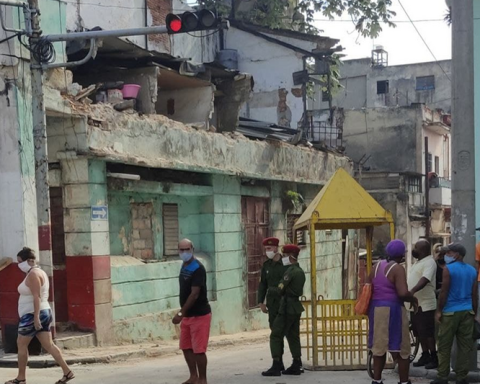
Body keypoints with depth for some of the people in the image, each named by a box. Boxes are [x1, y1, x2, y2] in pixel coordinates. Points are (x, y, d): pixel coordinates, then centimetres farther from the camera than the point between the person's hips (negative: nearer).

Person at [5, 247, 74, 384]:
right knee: (48, 345, 5)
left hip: (32, 315, -10)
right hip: (43, 313, 10)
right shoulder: (40, 272, 16)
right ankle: (67, 372, -1)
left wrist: (36, 317, -26)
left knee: (21, 344, 2)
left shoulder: (33, 274, -15)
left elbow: (36, 297, -22)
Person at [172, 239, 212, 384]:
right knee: (186, 347, 13)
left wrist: (181, 313, -26)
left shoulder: (198, 269, -17)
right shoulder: (184, 266, 9)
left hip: (199, 315, -9)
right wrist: (183, 313, 12)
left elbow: (194, 295, -24)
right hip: (188, 315, 9)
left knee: (198, 349, -4)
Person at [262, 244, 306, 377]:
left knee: (276, 336, -5)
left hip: (287, 306, -9)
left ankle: (276, 367, -8)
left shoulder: (290, 271, -16)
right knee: (293, 336, 13)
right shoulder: (300, 271, 12)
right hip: (296, 306, 9)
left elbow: (281, 289, -10)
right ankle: (296, 366, 14)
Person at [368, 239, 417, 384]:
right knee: (402, 349, 3)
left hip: (376, 309, 7)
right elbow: (403, 293, -22)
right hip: (392, 310, -7)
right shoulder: (398, 268, -13)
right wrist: (414, 299, -5)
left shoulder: (376, 266, 10)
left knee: (379, 347, 14)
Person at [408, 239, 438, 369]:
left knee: (428, 332, -6)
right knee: (420, 332, 13)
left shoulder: (429, 262, -15)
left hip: (425, 304, -10)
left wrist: (412, 290, -43)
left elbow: (424, 279, -30)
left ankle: (434, 358, -1)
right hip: (415, 303, 10)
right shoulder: (418, 262, 16)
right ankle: (425, 356, 21)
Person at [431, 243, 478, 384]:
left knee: (444, 346, 2)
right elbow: (474, 294, 10)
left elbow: (444, 291, -11)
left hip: (450, 312, -5)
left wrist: (439, 310, -4)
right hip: (467, 311, 5)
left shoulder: (448, 269, -9)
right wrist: (474, 313, 17)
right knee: (464, 346, 6)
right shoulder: (472, 270, 8)